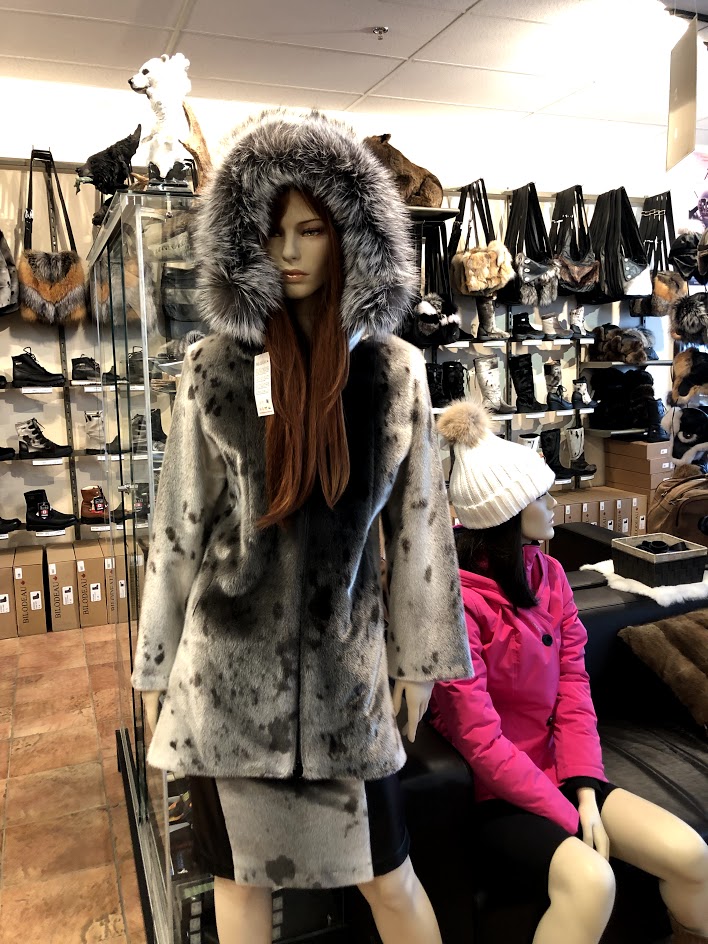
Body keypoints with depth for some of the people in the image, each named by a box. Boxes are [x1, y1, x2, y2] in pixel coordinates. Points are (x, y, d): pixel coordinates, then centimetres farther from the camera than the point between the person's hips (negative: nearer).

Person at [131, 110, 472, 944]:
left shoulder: (394, 370, -2)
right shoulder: (213, 368, -4)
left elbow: (418, 520, 3)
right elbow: (179, 525, 0)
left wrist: (421, 655, 7)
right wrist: (157, 667, 4)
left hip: (344, 658, 0)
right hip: (230, 657, 0)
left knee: (386, 874, 12)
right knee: (239, 872, 16)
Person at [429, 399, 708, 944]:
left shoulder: (549, 574, 1)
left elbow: (573, 690, 1)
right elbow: (480, 740, -20)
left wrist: (584, 791, -9)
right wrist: (567, 819, -16)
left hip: (558, 775, 7)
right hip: (493, 798, -6)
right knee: (590, 879, -28)